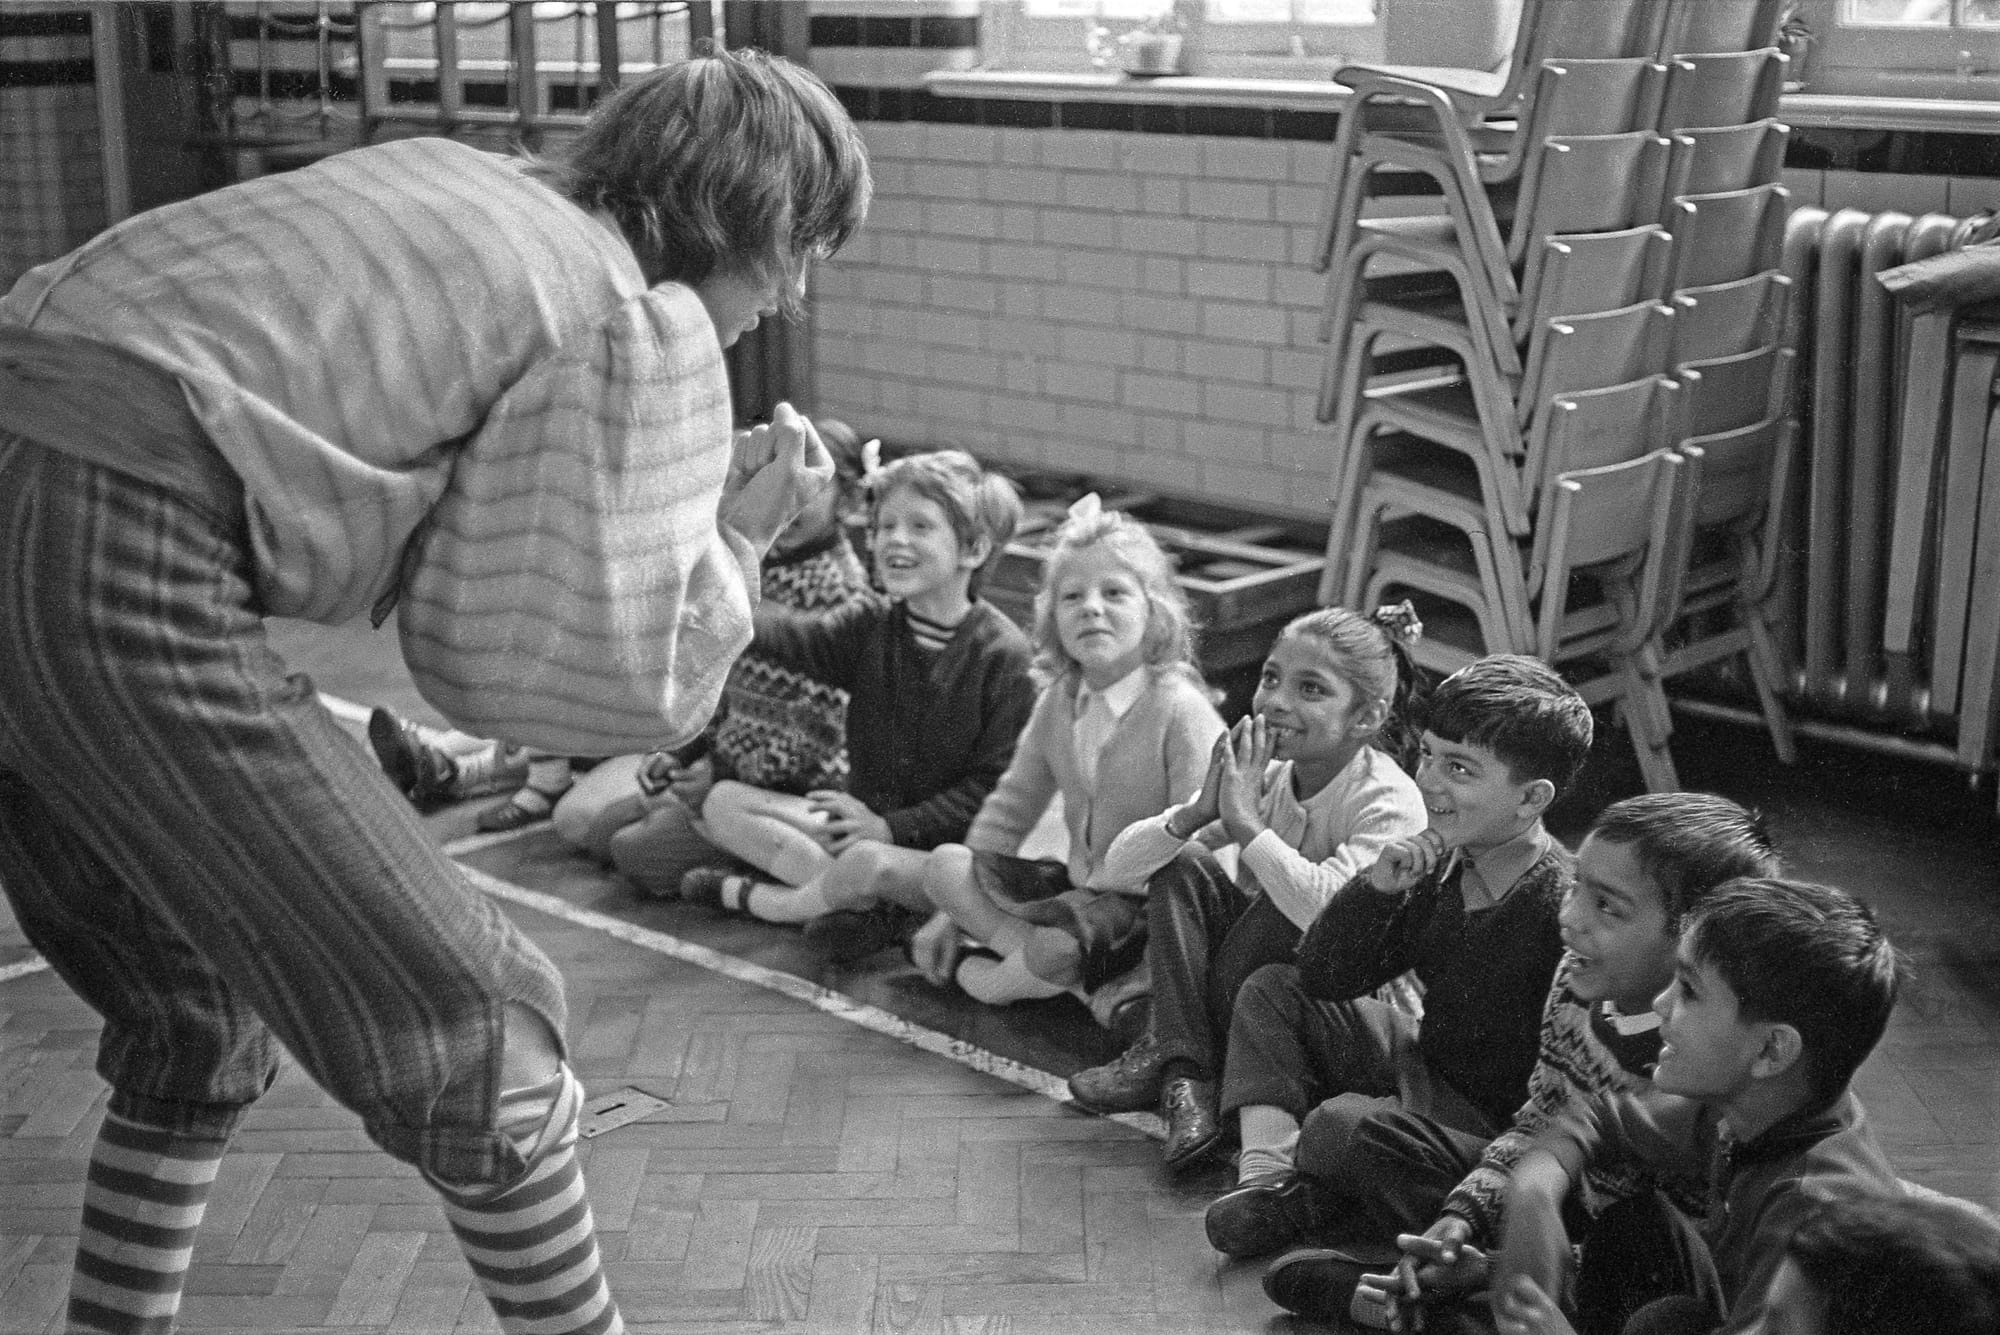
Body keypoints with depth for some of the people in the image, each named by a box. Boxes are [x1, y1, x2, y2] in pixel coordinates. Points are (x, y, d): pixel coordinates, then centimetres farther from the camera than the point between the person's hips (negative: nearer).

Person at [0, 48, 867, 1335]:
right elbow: (621, 683, -6)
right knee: (464, 1023, 3)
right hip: (105, 568, -9)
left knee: (196, 1026, 25)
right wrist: (737, 538, 10)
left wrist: (691, 488, 26)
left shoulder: (460, 173, 22)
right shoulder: (652, 326, 1)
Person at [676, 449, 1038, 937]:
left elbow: (995, 784, -14)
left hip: (942, 845, -6)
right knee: (722, 801, -3)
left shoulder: (1003, 653, -13)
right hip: (864, 819, 6)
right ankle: (847, 889, -15)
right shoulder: (870, 629, 4)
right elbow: (790, 634, -15)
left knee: (868, 861, -37)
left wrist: (890, 827, -18)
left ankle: (751, 897, -9)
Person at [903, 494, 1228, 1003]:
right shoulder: (1058, 701, 3)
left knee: (1059, 948, -34)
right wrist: (952, 911, 9)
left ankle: (976, 973, -1)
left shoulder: (1182, 711, -18)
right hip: (1077, 887, 7)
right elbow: (1010, 807, 12)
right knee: (943, 864, -8)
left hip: (1146, 904, -7)